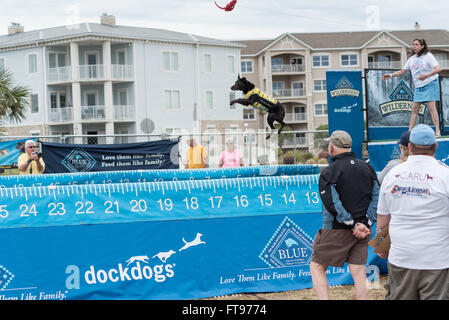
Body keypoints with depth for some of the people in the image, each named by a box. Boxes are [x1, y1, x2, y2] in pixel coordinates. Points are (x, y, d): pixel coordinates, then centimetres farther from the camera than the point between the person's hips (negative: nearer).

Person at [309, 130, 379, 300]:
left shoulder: (329, 173, -11)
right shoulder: (367, 168, 6)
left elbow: (332, 206, -18)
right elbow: (376, 198, 3)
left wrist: (353, 225, -11)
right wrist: (366, 223, -2)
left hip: (337, 231, -5)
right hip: (362, 232, 5)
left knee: (317, 267, 6)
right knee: (359, 272, 10)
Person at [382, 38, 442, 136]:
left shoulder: (428, 56, -8)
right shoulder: (412, 59, 10)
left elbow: (438, 68, -16)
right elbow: (402, 71, 16)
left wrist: (426, 75, -30)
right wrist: (390, 75, 5)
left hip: (430, 84, -6)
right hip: (418, 86, 6)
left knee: (431, 106, -13)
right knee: (414, 108, 2)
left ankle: (437, 131, -11)